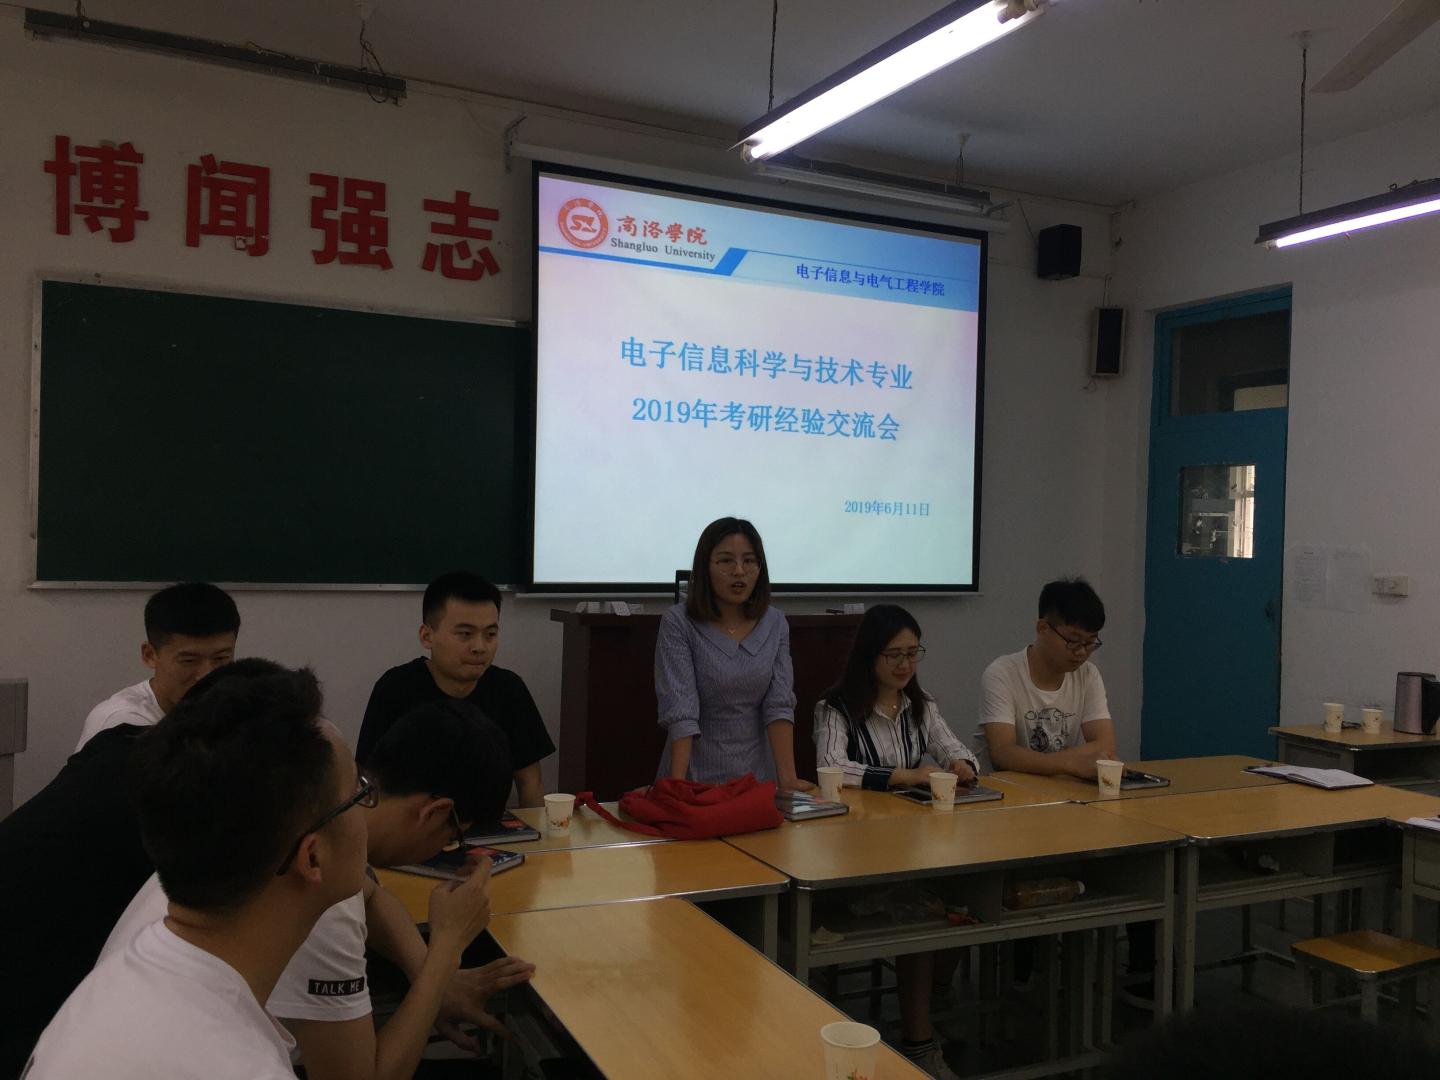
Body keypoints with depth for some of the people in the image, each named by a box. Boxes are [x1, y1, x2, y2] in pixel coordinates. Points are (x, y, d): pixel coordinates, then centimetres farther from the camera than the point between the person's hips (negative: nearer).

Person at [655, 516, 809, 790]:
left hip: (758, 774, 3)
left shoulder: (775, 624, 5)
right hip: (697, 775, -3)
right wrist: (677, 787, -22)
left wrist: (788, 778, -11)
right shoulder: (677, 623, -7)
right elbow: (679, 710, -14)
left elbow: (779, 704, -1)